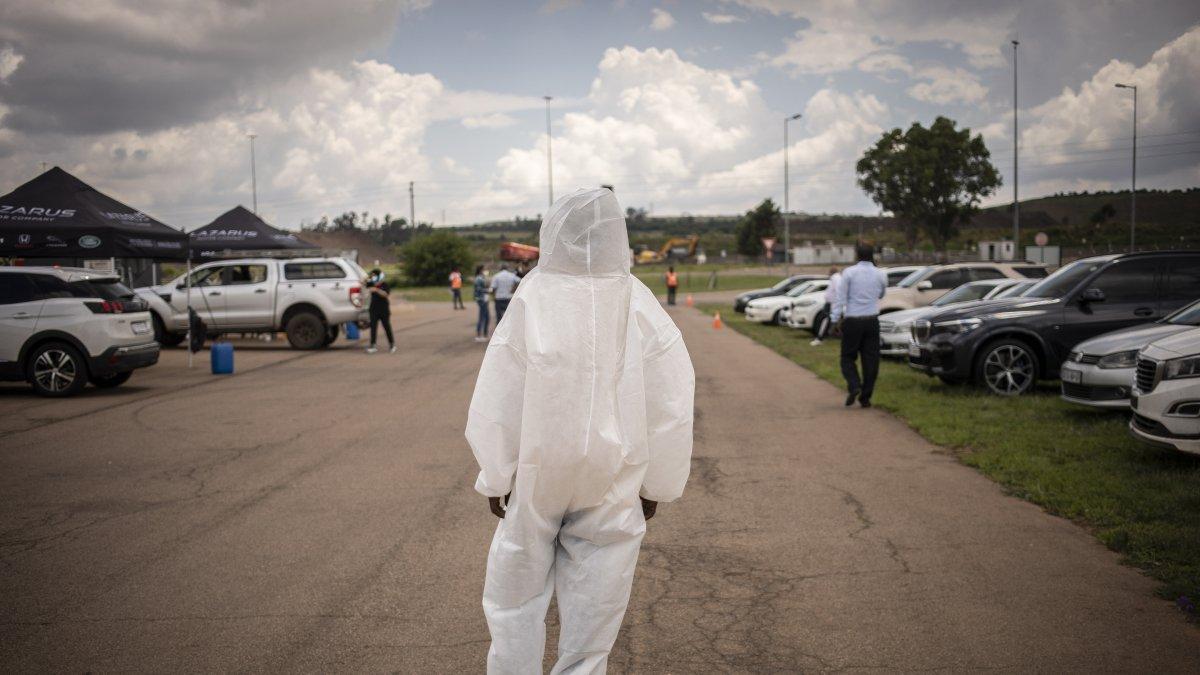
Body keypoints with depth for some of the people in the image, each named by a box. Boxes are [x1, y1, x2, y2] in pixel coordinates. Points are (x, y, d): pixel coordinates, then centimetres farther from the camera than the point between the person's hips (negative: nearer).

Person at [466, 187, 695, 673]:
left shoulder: (528, 304, -15)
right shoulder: (641, 309, -11)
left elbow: (496, 403, -8)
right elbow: (671, 405, -6)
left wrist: (495, 477, 6)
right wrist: (656, 482, 7)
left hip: (536, 475, -1)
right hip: (612, 485, 1)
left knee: (516, 592, 18)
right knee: (593, 602, 13)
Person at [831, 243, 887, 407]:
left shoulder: (849, 272, -6)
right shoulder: (881, 275, 3)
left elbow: (841, 297, -8)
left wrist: (836, 319, -3)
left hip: (852, 321, -2)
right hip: (872, 321, 2)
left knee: (848, 357, 10)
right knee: (870, 359, 7)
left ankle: (854, 386, -13)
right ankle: (865, 397, 7)